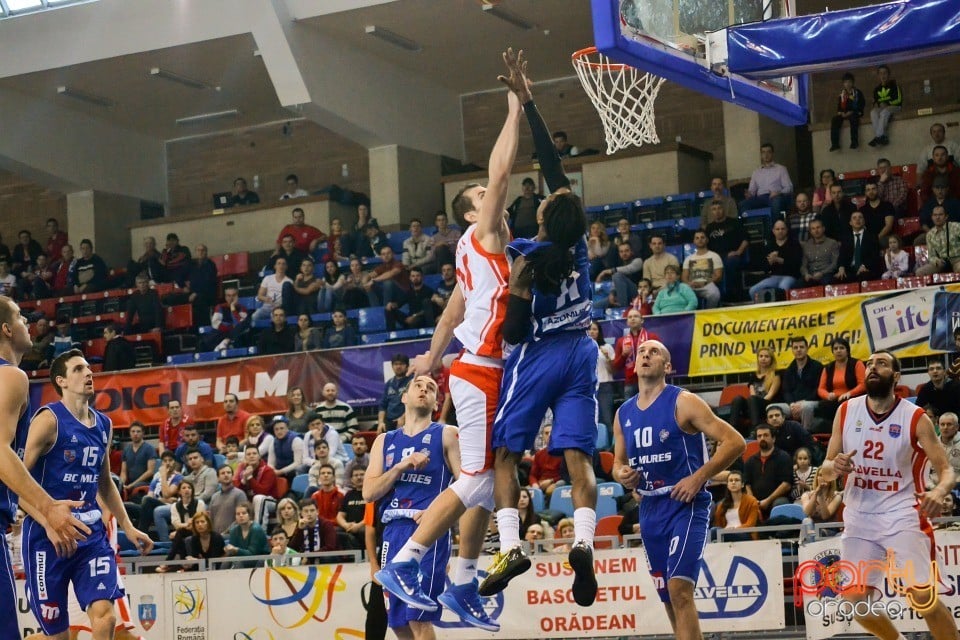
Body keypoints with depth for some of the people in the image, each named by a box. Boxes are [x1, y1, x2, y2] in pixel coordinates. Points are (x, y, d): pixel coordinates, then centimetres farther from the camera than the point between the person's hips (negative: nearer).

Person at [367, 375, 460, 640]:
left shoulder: (446, 435, 7)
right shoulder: (385, 441, 18)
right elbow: (368, 492, 7)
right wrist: (401, 466, -7)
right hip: (393, 531, 5)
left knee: (418, 618, -14)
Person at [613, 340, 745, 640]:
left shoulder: (683, 402, -8)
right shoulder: (623, 414, 10)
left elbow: (735, 442, -11)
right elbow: (618, 462, 22)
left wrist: (698, 477, -17)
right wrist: (621, 474, -2)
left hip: (686, 505, -7)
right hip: (649, 510, 7)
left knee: (679, 590, -19)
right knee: (670, 599, 11)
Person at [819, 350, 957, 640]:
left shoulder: (916, 418, -8)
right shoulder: (846, 412, 2)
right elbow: (824, 473, 5)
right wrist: (834, 466, -19)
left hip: (902, 516, -4)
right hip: (859, 518, 4)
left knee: (923, 597, -16)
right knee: (854, 602, 2)